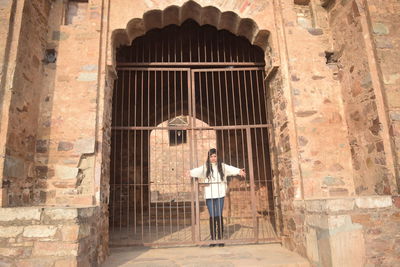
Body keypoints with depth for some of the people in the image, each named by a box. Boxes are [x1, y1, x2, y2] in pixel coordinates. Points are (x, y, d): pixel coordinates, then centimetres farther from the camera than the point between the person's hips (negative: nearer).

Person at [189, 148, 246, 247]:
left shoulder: (222, 166, 6)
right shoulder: (205, 167, 5)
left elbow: (230, 169, -8)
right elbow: (196, 171, -10)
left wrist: (239, 171, -27)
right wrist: (189, 173, -30)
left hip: (220, 194, 0)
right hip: (209, 195, 0)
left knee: (219, 216, 2)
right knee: (212, 216, 2)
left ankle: (220, 239, 12)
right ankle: (213, 239, 11)